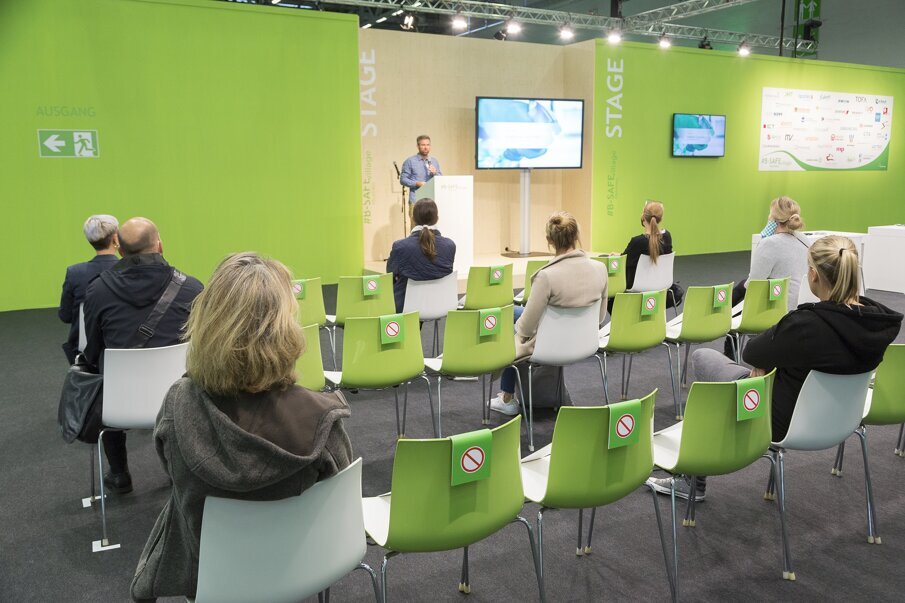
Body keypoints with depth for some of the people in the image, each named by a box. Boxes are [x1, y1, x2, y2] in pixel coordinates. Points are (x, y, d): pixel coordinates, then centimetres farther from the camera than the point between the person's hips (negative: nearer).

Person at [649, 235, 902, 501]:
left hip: (782, 422, -7)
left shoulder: (806, 325, -34)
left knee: (702, 357, 16)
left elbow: (752, 353, -17)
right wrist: (771, 359, -3)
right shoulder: (880, 320, -12)